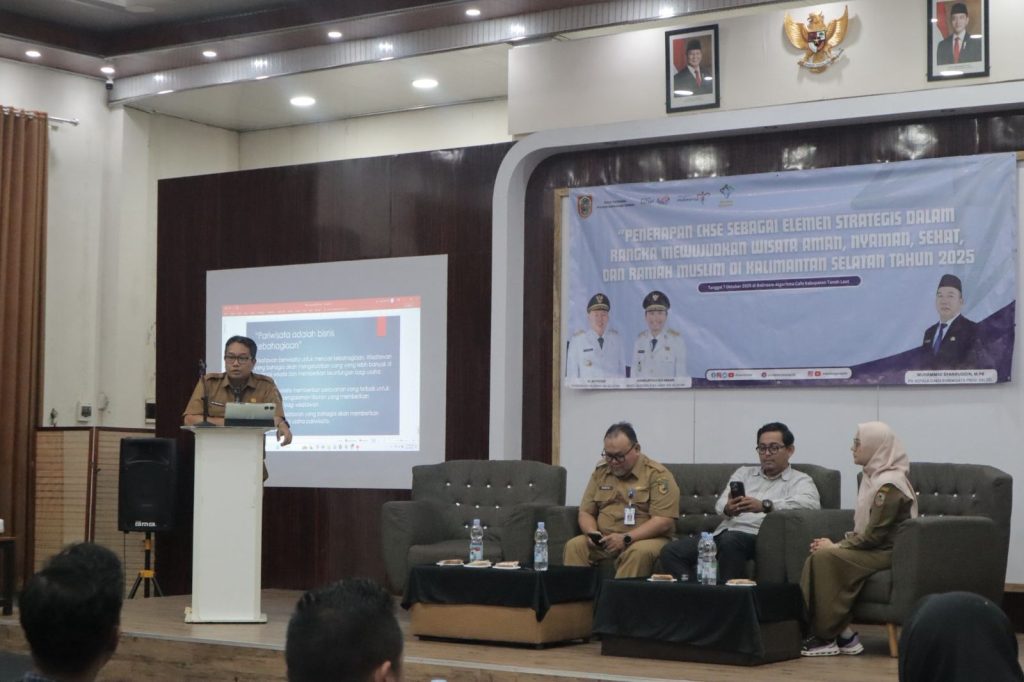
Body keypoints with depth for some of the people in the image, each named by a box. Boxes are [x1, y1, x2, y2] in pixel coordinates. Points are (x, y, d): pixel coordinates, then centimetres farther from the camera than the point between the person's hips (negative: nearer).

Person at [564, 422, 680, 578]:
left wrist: (626, 538, -22)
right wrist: (591, 532, -7)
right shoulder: (600, 473, 12)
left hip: (646, 539, -4)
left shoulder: (657, 475, -5)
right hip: (604, 541, 4)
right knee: (574, 546, -21)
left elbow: (664, 521, -14)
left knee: (639, 552, -37)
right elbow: (586, 512, 17)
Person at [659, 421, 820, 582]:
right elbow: (721, 503, 10)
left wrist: (765, 505, -25)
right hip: (724, 531, 5)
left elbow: (812, 503, -12)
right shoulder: (744, 473, 26)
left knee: (730, 540, -38)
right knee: (671, 551, -18)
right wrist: (728, 508, -18)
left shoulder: (800, 480, 12)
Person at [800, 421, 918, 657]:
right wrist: (837, 544, 1)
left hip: (888, 553, -9)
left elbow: (874, 535, -20)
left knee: (827, 557, -25)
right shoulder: (873, 477, 15)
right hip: (874, 549, 9)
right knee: (818, 556, -9)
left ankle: (829, 636, -17)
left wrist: (836, 546, -13)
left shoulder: (888, 485, -16)